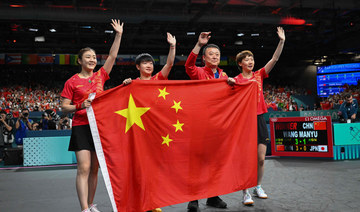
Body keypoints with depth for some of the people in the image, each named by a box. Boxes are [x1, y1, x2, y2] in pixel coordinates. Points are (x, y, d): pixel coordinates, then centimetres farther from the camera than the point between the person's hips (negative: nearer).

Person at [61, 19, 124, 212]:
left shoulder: (100, 76, 11)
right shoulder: (72, 82, 2)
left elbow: (112, 56, 9)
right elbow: (64, 108, 2)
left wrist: (118, 35, 7)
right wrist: (80, 106, -16)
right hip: (81, 127, -4)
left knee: (94, 169, 8)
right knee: (84, 168, -10)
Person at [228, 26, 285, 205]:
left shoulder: (259, 75, 10)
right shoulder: (236, 80, 1)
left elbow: (274, 59, 3)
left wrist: (282, 41, -5)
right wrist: (229, 82, -25)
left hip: (259, 119, 4)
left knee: (261, 158, 8)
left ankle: (258, 187, 25)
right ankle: (245, 193, 2)